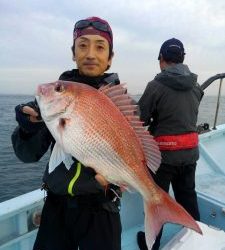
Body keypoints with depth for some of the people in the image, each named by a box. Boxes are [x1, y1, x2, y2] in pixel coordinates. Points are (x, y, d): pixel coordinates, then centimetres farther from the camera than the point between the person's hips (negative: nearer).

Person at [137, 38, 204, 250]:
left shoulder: (156, 85, -15)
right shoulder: (196, 86, 3)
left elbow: (140, 119, -11)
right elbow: (188, 116, 10)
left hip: (164, 152, -5)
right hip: (190, 152, 5)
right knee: (188, 196, 21)